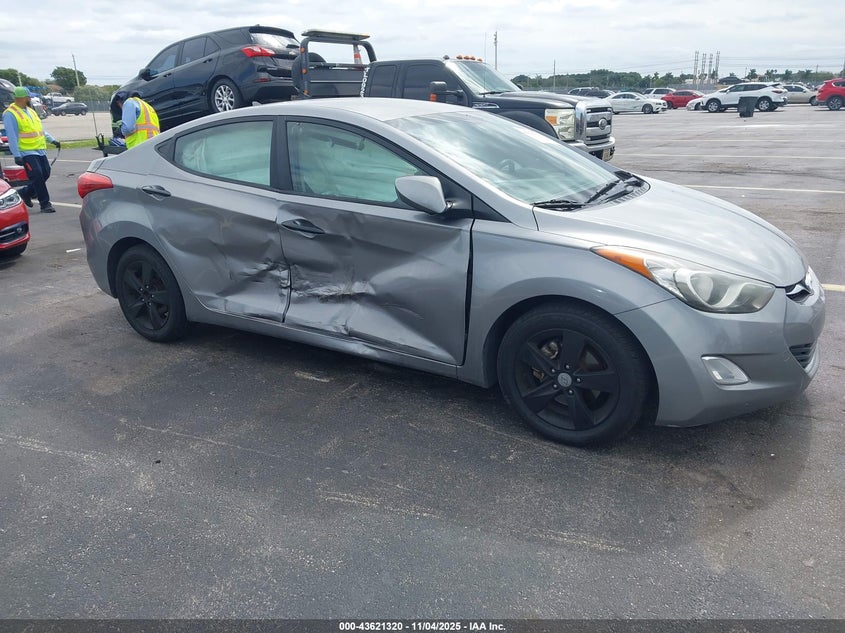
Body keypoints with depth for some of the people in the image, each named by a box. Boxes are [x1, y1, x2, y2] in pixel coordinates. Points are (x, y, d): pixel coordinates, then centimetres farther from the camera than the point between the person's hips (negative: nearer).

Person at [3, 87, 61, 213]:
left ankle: (25, 192, 28)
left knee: (45, 174, 8)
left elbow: (40, 129, 24)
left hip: (40, 150, 8)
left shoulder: (30, 111, 15)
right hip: (27, 152, -8)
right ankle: (45, 204, -4)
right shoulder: (10, 114, -10)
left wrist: (52, 140, 15)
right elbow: (12, 136, -14)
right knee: (37, 176, -10)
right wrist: (17, 155, -19)